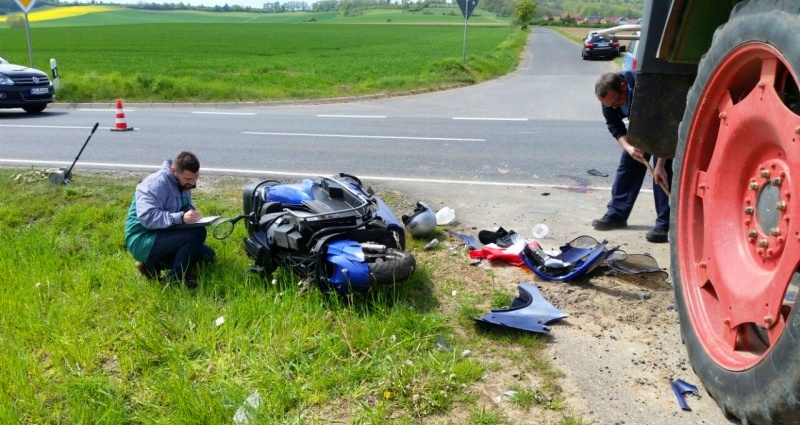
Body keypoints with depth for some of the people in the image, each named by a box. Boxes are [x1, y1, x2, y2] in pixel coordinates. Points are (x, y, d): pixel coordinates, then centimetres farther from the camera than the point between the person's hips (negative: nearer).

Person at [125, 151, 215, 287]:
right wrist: (180, 217, -41)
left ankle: (153, 265, 3)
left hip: (164, 237, 9)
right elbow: (147, 217, -32)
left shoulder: (183, 184, 7)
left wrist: (194, 214, -5)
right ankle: (174, 281, -14)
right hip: (143, 241, -9)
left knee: (207, 254, 4)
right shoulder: (156, 184, -20)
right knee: (197, 233, -27)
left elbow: (187, 207, 20)